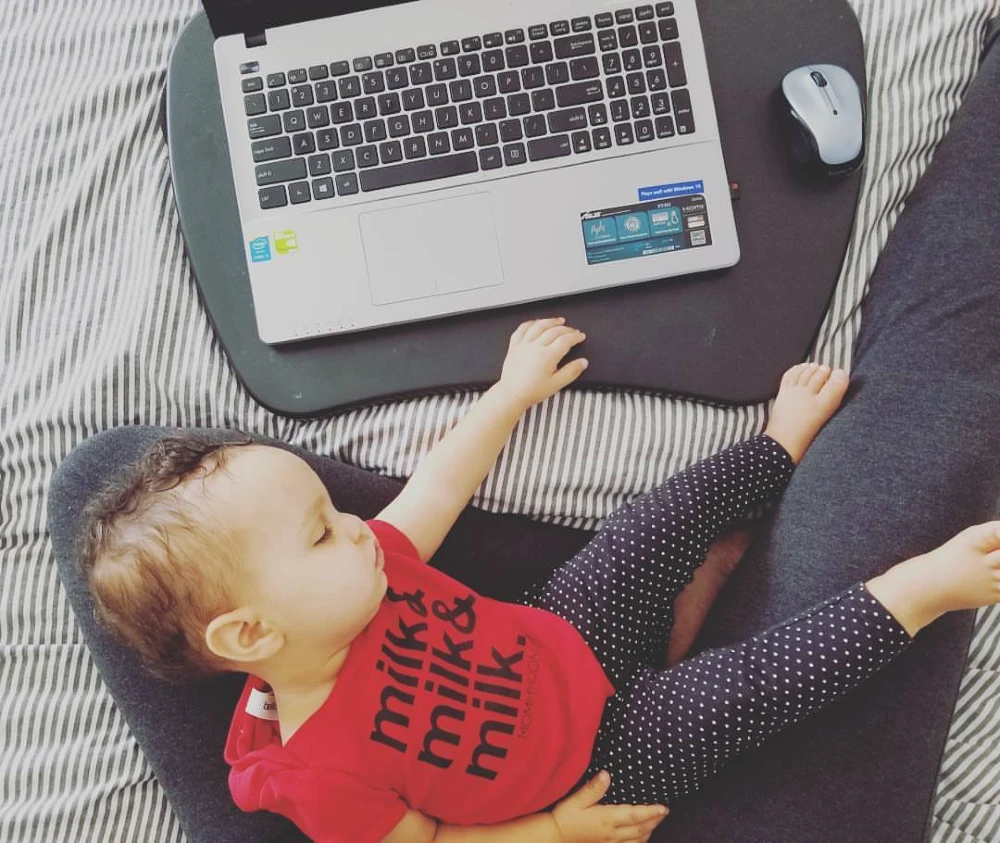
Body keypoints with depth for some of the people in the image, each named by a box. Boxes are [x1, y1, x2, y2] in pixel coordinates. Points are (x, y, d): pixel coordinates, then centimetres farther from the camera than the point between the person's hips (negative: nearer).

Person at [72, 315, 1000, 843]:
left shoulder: (358, 580, -16)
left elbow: (437, 488, -2)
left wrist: (515, 390, 7)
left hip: (567, 642, 6)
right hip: (605, 759, -5)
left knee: (668, 514, 1)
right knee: (765, 679, -18)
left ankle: (783, 443, 28)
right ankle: (913, 591, 4)